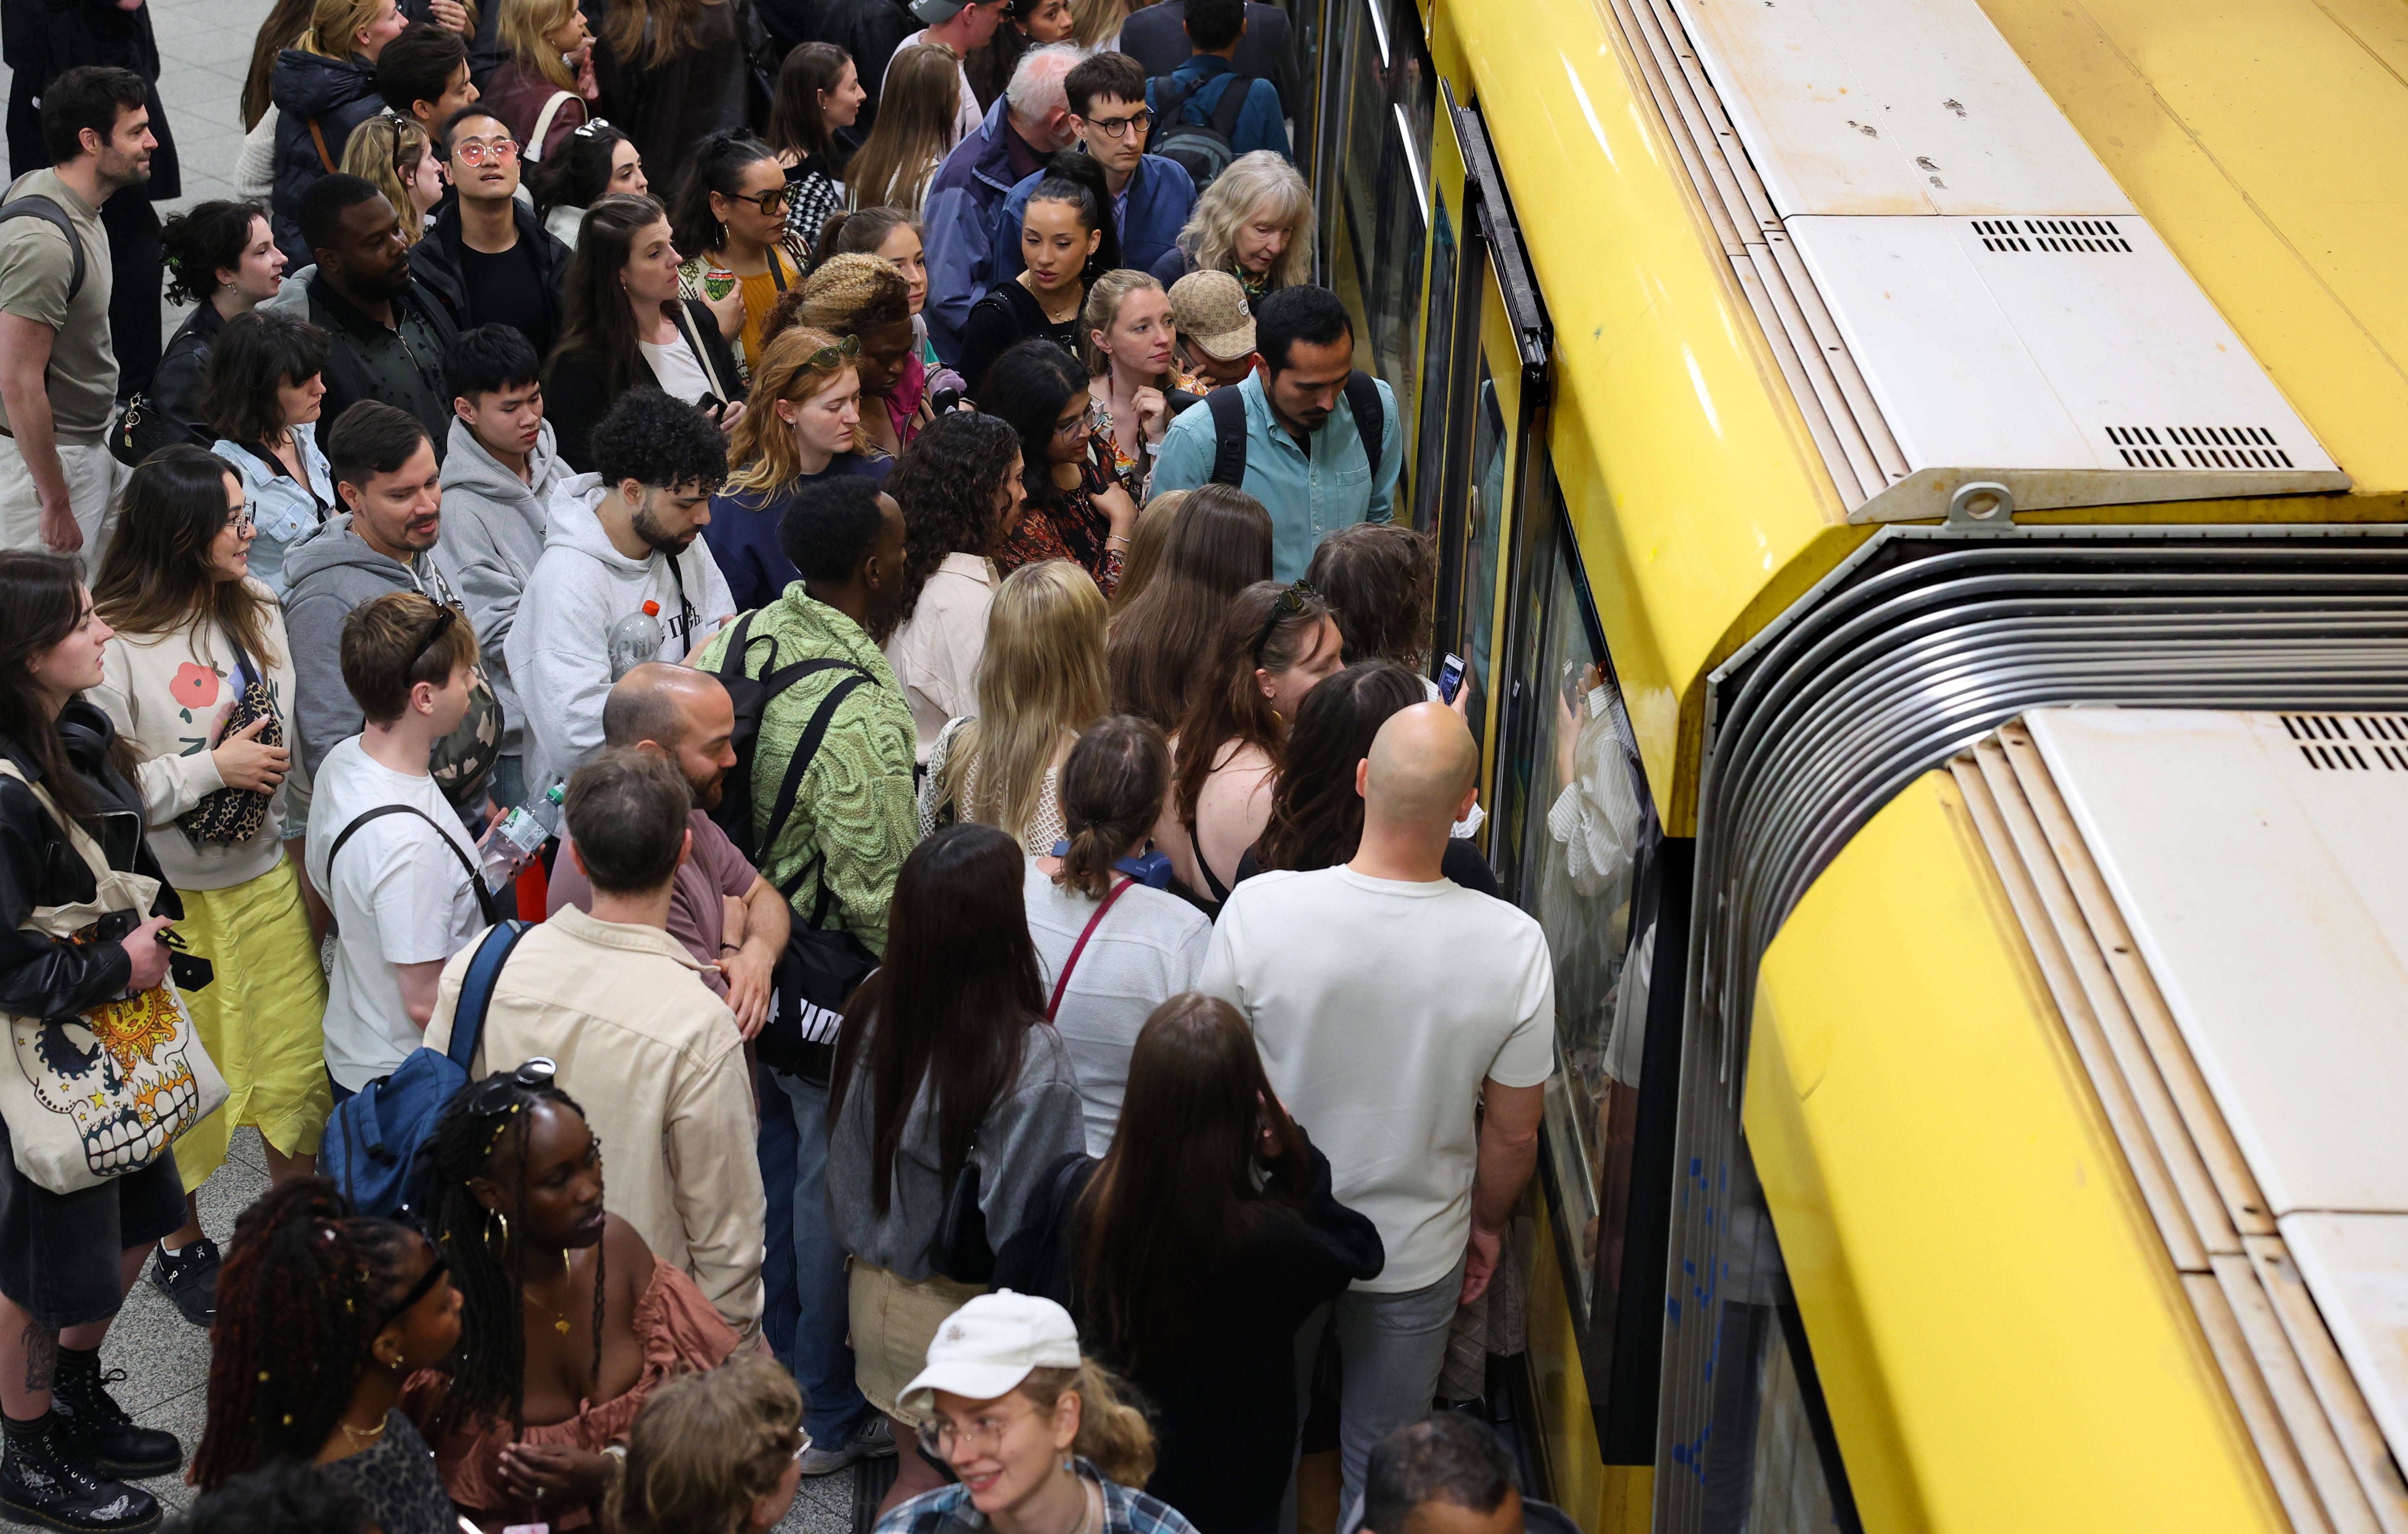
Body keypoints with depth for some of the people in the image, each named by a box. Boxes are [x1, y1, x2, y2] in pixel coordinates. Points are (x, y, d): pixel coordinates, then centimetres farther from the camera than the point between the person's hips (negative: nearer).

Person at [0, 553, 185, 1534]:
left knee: (133, 1225, 23)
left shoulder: (79, 736, -1)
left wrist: (157, 931, 4)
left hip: (114, 1045, 9)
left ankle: (79, 1403, 46)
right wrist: (117, 968, -20)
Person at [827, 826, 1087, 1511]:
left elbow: (846, 1161, 3)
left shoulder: (872, 1010, -11)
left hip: (878, 1293, 6)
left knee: (917, 1473, 24)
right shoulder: (1030, 1060, -29)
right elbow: (1035, 1222, -22)